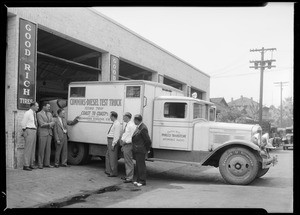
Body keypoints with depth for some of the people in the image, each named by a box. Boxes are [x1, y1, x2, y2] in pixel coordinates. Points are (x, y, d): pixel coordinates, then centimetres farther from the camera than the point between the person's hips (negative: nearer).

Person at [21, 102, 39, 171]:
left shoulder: (34, 113, 14)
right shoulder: (27, 113, -9)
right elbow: (23, 123, -10)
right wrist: (24, 131, -9)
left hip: (34, 131, 8)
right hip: (29, 131, -8)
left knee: (33, 148, 11)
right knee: (28, 148, -7)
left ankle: (31, 164, 18)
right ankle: (26, 165, -3)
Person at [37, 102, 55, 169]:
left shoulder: (50, 114, 16)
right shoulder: (39, 114, -3)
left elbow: (53, 123, 5)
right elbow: (41, 124, -14)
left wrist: (46, 124, -13)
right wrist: (49, 124, -5)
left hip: (49, 133, 6)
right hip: (42, 133, -6)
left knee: (48, 148, 5)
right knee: (41, 149, -4)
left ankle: (47, 163, 10)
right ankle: (40, 164, 1)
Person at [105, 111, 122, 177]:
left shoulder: (117, 124, -16)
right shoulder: (114, 124, 14)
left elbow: (117, 135, -21)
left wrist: (113, 144, -22)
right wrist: (109, 143, 14)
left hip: (113, 142, -10)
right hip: (110, 141, 10)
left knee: (112, 157, -4)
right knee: (107, 156, 18)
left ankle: (114, 173, 3)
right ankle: (108, 171, 29)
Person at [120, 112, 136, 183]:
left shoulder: (132, 125, -16)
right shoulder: (127, 125, 13)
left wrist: (125, 142, -20)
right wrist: (122, 143, 16)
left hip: (128, 145, -10)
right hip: (125, 145, 10)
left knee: (129, 162, -5)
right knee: (126, 161, 16)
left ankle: (130, 178, 1)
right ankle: (128, 176, 27)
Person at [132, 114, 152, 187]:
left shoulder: (143, 128, -20)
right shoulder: (138, 127, 11)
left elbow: (148, 140, -18)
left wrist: (147, 149, -6)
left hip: (141, 151, -10)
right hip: (137, 150, 10)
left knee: (141, 165, -2)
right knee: (138, 165, 16)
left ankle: (142, 181, 7)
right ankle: (138, 180, 26)